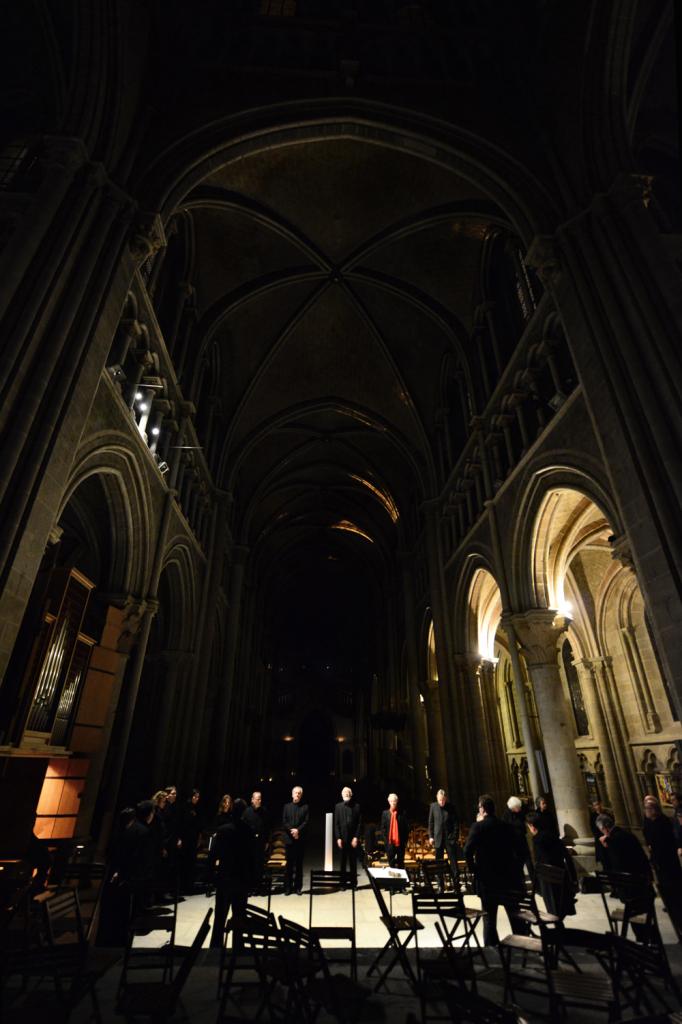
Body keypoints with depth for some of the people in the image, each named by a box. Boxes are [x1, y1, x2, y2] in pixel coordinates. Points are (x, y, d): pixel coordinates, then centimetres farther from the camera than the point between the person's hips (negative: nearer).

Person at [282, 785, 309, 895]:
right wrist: (292, 831, -12)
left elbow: (306, 822, -3)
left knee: (299, 864, 5)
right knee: (289, 864, 3)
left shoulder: (305, 807, 5)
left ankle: (298, 887, 13)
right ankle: (287, 887, 12)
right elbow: (284, 822, 1)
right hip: (289, 839, 0)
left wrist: (298, 830, -16)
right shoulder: (286, 806, 9)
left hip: (300, 839, 0)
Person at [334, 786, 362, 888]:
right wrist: (338, 838, -6)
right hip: (342, 838, 0)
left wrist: (356, 837, -8)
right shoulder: (338, 806, 4)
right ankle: (343, 883, 15)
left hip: (353, 838, 0)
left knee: (353, 862, 7)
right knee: (343, 862, 6)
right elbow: (336, 823, 2)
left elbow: (359, 823, 0)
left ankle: (354, 883, 17)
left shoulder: (356, 806, 2)